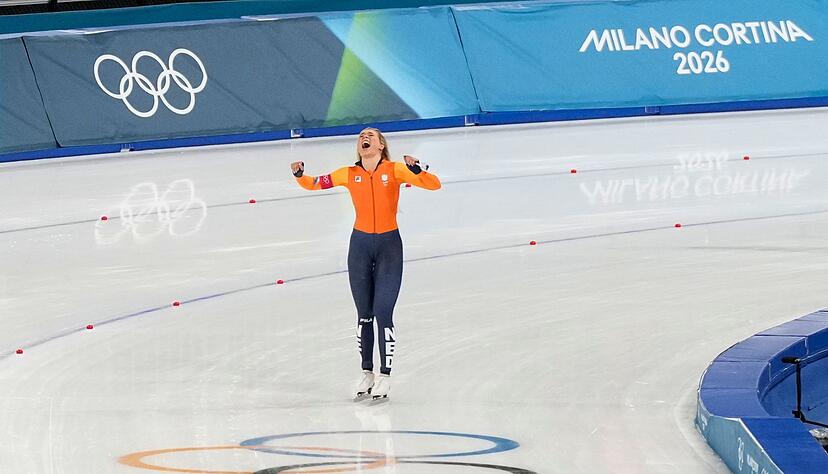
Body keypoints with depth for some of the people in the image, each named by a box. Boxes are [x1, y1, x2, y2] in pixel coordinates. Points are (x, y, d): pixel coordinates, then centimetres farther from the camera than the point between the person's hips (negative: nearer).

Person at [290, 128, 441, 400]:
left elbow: (433, 184, -12)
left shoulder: (395, 170, -6)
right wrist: (300, 175, -9)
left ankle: (385, 376, 2)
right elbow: (313, 184, 12)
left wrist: (416, 171, -29)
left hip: (389, 245, -3)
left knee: (383, 313, -6)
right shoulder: (349, 175, 1)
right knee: (364, 314, 9)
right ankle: (366, 373, 18)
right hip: (360, 245, 3)